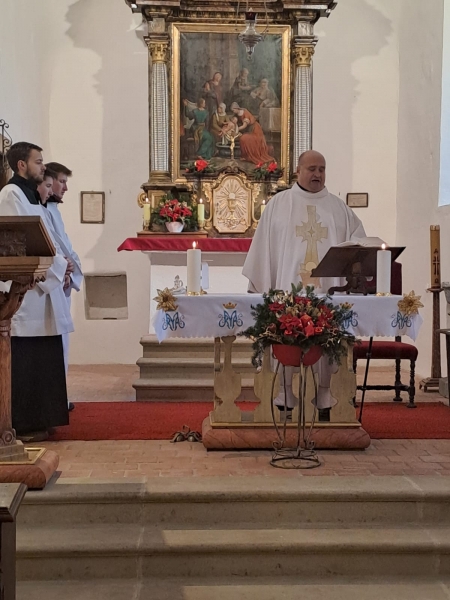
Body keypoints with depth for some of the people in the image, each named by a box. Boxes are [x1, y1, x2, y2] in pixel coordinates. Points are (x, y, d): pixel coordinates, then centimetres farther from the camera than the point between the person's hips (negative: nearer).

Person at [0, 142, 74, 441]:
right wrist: (58, 267, -11)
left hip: (41, 284, 10)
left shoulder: (31, 195, 18)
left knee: (40, 360, 12)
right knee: (25, 362, -6)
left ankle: (36, 420, 19)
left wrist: (60, 264, 3)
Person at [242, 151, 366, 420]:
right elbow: (264, 247, 5)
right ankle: (285, 403, 3)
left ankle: (323, 404, 5)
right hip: (288, 289, -1)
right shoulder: (279, 204, 8)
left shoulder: (339, 208, 14)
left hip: (327, 291, 2)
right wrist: (262, 287, 0)